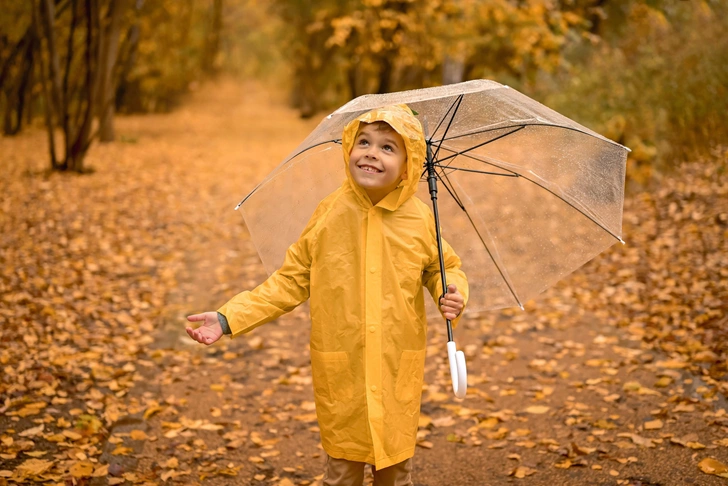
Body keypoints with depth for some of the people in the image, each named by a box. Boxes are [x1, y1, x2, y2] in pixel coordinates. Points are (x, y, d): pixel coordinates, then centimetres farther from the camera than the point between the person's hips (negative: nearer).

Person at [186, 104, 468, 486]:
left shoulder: (420, 221, -5)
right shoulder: (329, 214, -5)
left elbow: (443, 267, 11)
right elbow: (290, 281, 0)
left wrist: (451, 293, -12)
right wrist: (229, 318, -5)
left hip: (399, 368, 1)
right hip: (340, 368, 0)